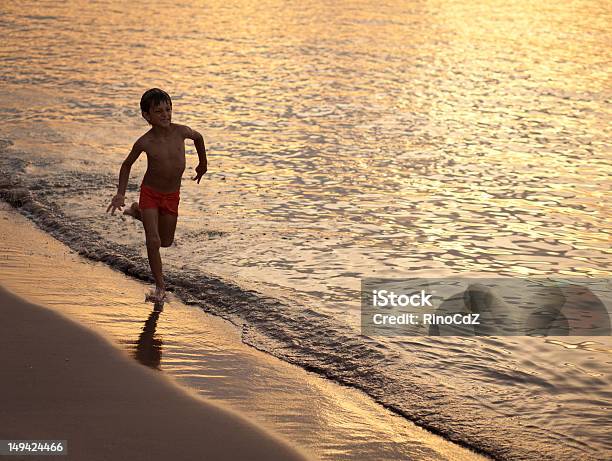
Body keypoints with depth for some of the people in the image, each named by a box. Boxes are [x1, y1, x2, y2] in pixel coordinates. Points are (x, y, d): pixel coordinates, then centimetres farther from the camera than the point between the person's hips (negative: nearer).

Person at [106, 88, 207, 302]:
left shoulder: (181, 132, -16)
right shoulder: (145, 142, -20)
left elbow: (198, 137, 9)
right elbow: (127, 165, -3)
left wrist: (203, 163, 20)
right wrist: (120, 194, -8)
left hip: (172, 195, 3)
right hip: (150, 193, -3)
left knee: (166, 241, 18)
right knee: (153, 241, -11)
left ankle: (138, 212, 42)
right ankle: (160, 286, 5)